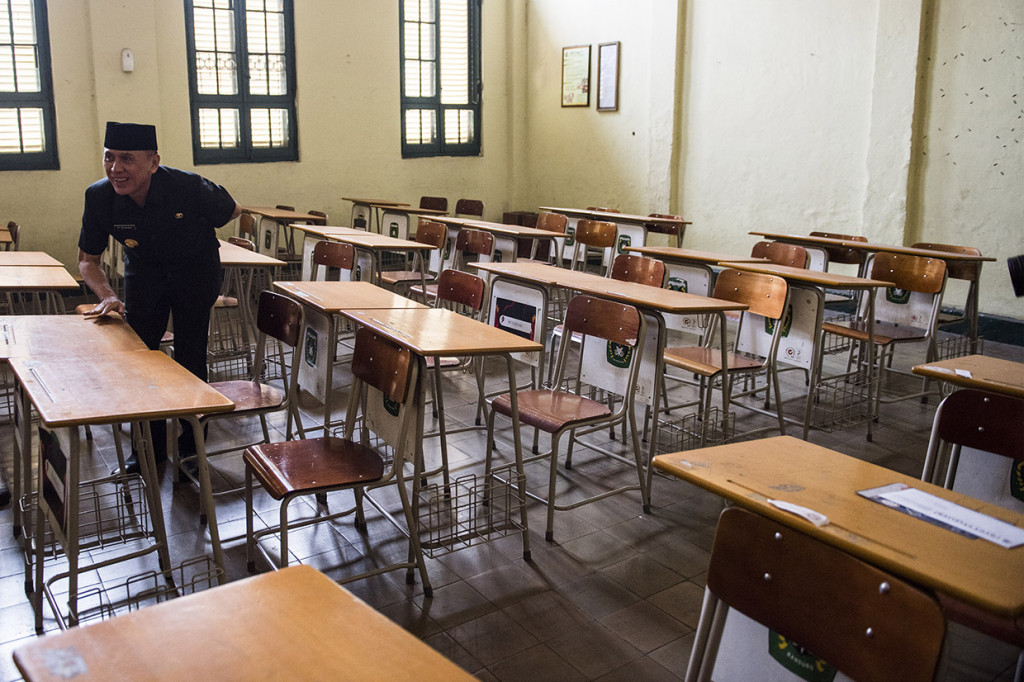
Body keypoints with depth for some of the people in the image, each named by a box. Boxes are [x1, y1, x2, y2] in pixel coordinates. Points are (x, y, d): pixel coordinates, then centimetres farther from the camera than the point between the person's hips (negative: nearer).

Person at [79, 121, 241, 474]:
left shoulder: (189, 188, -32)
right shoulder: (99, 197, -21)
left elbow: (231, 211, -8)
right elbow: (88, 260, -6)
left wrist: (191, 234, -1)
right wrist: (108, 296, -23)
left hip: (195, 270, -3)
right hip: (142, 274, 3)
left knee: (190, 358, -3)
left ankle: (191, 447, 17)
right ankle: (149, 448, 21)